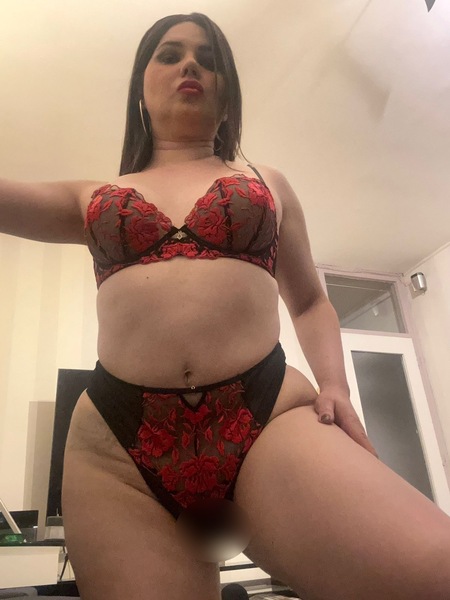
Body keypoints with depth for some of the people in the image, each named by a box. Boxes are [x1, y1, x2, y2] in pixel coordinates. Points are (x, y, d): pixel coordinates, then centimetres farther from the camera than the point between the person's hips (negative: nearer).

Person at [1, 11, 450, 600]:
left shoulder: (267, 182, 22)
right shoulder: (95, 197, 22)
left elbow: (310, 301, 23)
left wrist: (335, 384, 6)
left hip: (269, 414, 0)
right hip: (120, 445, 2)